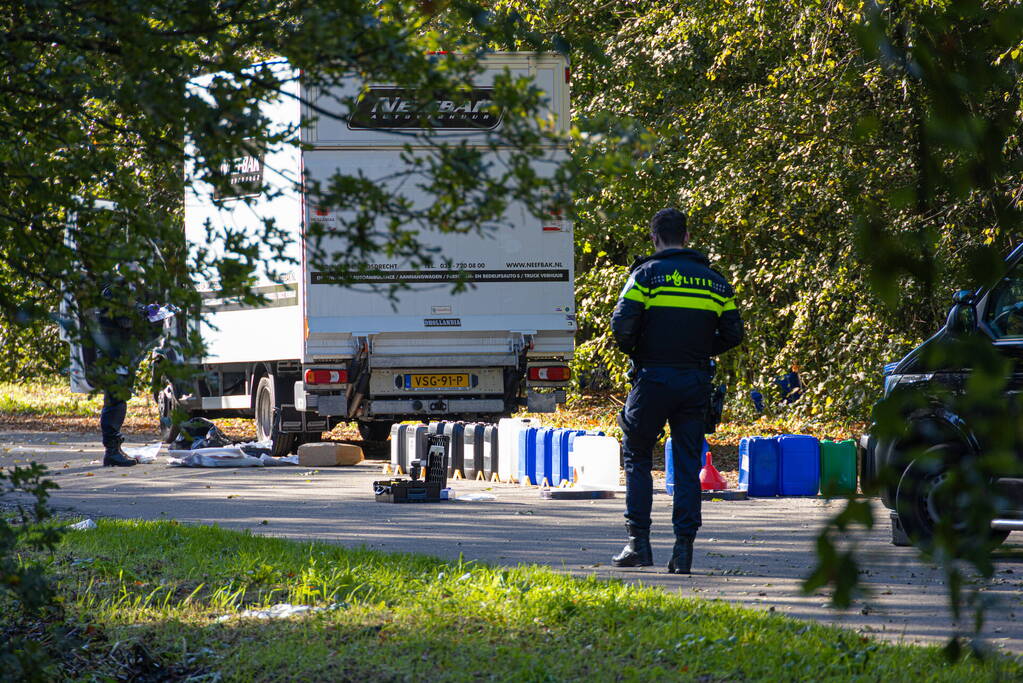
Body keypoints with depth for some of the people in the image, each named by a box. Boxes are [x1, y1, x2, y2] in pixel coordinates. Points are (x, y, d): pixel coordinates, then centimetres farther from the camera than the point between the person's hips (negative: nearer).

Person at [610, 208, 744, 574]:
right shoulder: (713, 280, 10)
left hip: (654, 378, -3)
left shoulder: (647, 273, -4)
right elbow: (733, 333, 8)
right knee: (688, 464, 6)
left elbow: (622, 324, -13)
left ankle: (639, 542, 3)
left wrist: (632, 351, 7)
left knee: (637, 456, 10)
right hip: (696, 381, 3)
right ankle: (683, 548, -1)